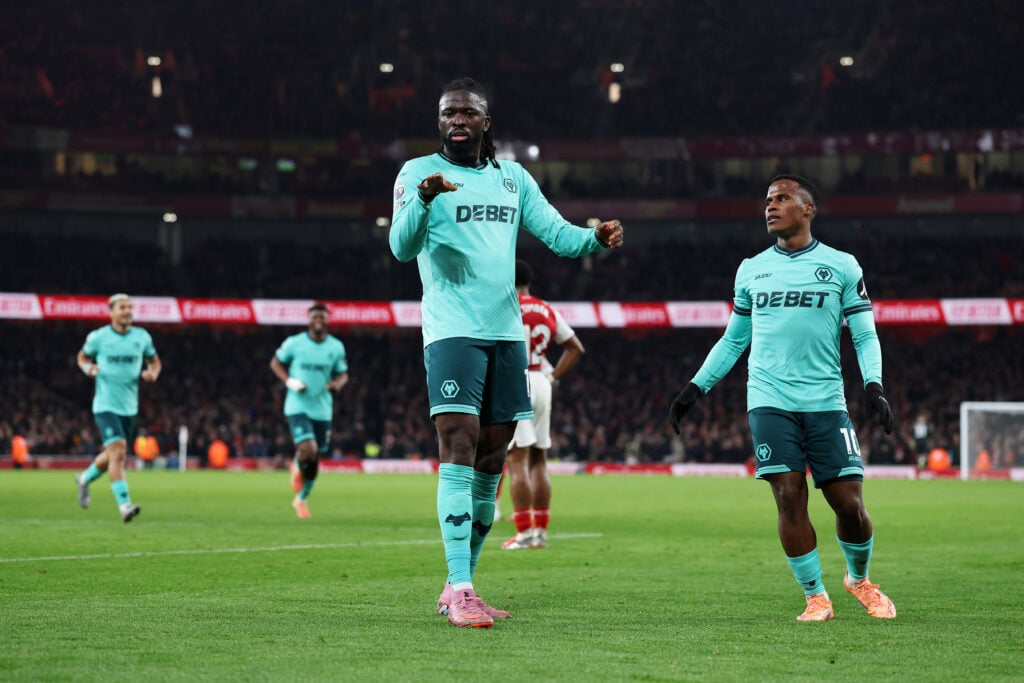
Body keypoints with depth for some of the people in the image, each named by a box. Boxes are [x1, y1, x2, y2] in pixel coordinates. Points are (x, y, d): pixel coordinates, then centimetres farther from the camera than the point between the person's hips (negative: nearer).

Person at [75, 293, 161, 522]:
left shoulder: (142, 337, 3)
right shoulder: (98, 337, -5)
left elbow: (154, 361, 16)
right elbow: (83, 356, 12)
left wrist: (153, 373, -7)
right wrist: (88, 368, -11)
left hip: (129, 407, 5)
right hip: (106, 405, -5)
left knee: (112, 455, 17)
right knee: (118, 451, -19)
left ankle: (85, 478, 46)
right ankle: (124, 505, -20)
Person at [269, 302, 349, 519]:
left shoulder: (336, 347, 3)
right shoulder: (294, 343, -5)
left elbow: (343, 373, 13)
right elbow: (275, 363, 7)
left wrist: (337, 383, -12)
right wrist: (289, 381, -10)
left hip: (322, 409, 4)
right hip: (298, 406, -3)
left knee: (315, 460, 10)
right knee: (308, 450, -23)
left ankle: (301, 498, 33)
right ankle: (297, 468, 15)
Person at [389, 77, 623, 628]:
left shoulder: (512, 178, 15)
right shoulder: (419, 172, 0)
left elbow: (557, 235, 11)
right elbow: (402, 247, -13)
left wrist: (596, 238, -10)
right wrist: (422, 200, -32)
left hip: (506, 333, 6)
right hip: (451, 330, -6)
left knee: (490, 463, 7)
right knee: (459, 448, -17)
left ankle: (457, 590, 15)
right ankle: (459, 590, -20)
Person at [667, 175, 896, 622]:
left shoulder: (841, 266, 5)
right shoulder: (751, 270, 13)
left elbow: (865, 336, 5)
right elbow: (733, 340, 22)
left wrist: (873, 386, -11)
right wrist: (696, 388, 16)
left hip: (826, 401, -1)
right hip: (769, 401, 1)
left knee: (849, 502, -4)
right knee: (790, 496, -11)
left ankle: (859, 579, 24)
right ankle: (816, 597, 1)